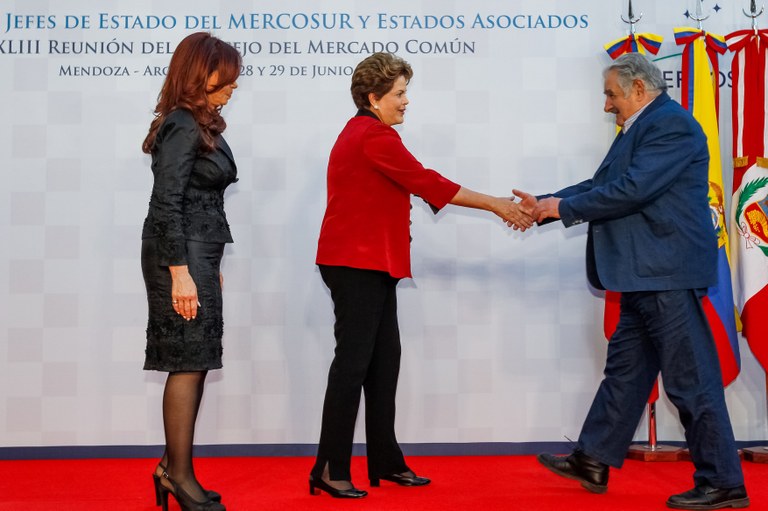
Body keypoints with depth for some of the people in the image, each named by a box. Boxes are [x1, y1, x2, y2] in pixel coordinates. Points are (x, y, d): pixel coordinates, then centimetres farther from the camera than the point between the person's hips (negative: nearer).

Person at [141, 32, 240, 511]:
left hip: (200, 253, 9)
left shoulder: (202, 125, 16)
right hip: (181, 255, -9)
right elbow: (166, 203, -18)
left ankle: (174, 466, 20)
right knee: (189, 363, -5)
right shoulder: (182, 127, -12)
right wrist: (179, 272, -22)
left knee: (193, 363, 11)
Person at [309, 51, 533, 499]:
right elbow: (428, 183, -15)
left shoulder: (362, 132, 20)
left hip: (369, 264, 10)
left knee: (385, 358, 11)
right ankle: (330, 470, -1)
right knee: (354, 360, -8)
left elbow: (416, 185, 18)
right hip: (356, 264, -10)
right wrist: (496, 205, -9)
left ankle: (385, 461, 18)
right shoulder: (375, 137, -14)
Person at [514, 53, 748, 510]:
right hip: (646, 275, 11)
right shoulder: (639, 129, 18)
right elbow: (601, 184, 17)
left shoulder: (672, 124, -13)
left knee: (690, 378, -3)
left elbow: (630, 191, -21)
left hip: (668, 272, -11)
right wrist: (544, 205, 9)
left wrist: (563, 207, -12)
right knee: (626, 367, 15)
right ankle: (593, 461, 25)